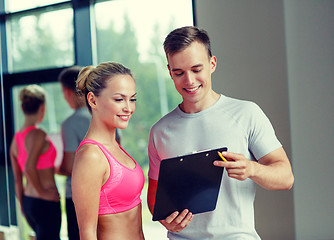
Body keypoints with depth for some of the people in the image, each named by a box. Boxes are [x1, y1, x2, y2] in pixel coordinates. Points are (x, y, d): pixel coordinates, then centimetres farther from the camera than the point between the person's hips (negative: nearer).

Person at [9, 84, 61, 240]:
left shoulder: (16, 139, 9)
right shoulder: (38, 135, -15)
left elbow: (17, 180, 14)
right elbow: (30, 167, -29)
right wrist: (42, 192, -17)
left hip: (29, 202, 8)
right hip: (45, 204, -8)